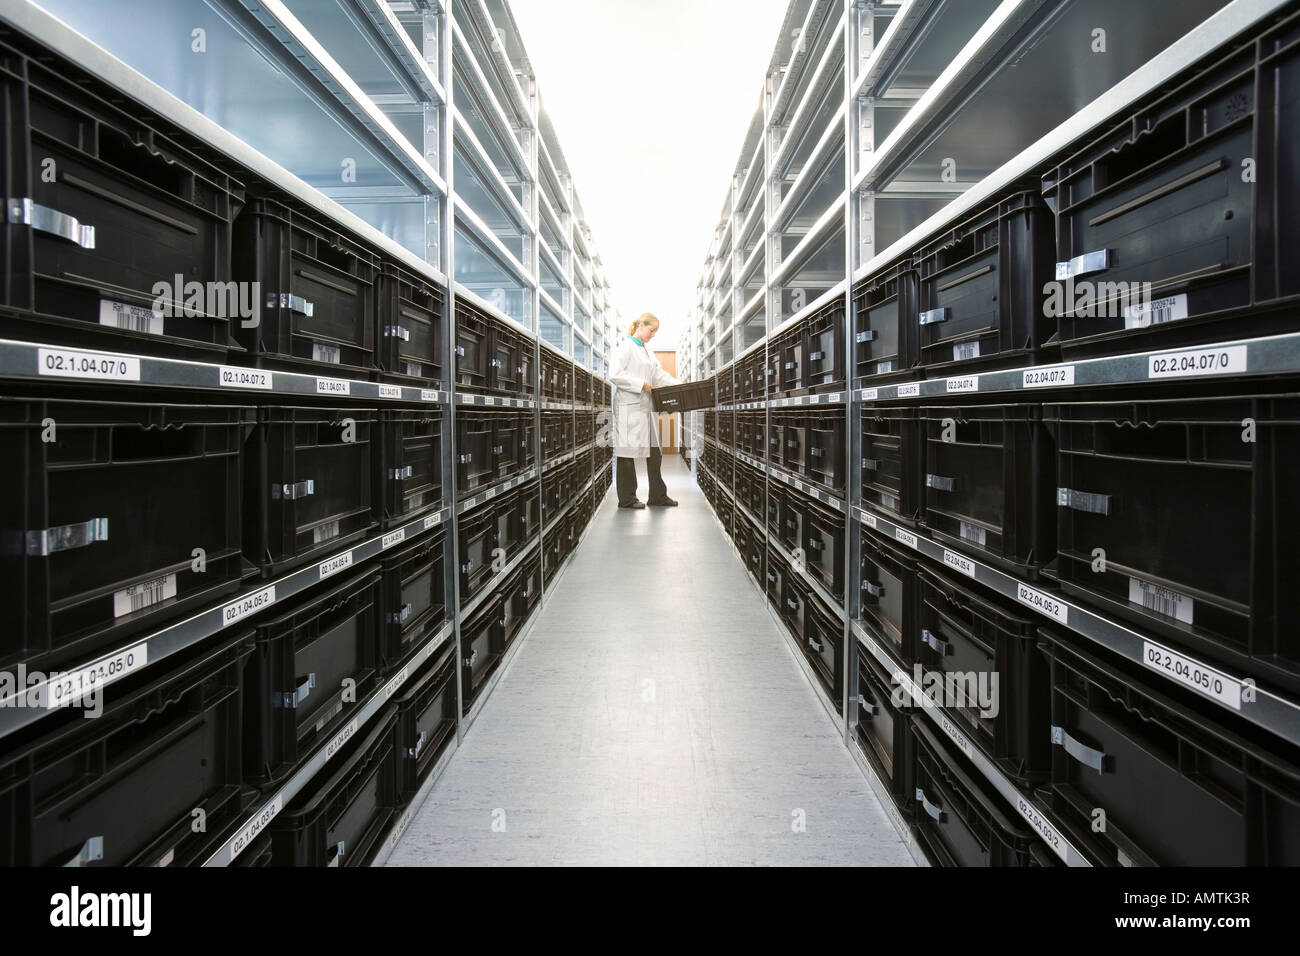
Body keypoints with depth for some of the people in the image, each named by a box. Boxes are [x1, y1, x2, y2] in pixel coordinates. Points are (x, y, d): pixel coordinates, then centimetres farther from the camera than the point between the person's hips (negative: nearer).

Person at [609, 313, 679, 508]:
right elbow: (614, 374, -17)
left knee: (654, 451, 9)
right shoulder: (626, 346, -8)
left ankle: (658, 496, 17)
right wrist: (641, 384, -16)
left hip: (647, 406, 9)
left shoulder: (647, 349, 18)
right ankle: (627, 498, 6)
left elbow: (658, 374, 21)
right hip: (629, 407, -9)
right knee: (628, 451, -1)